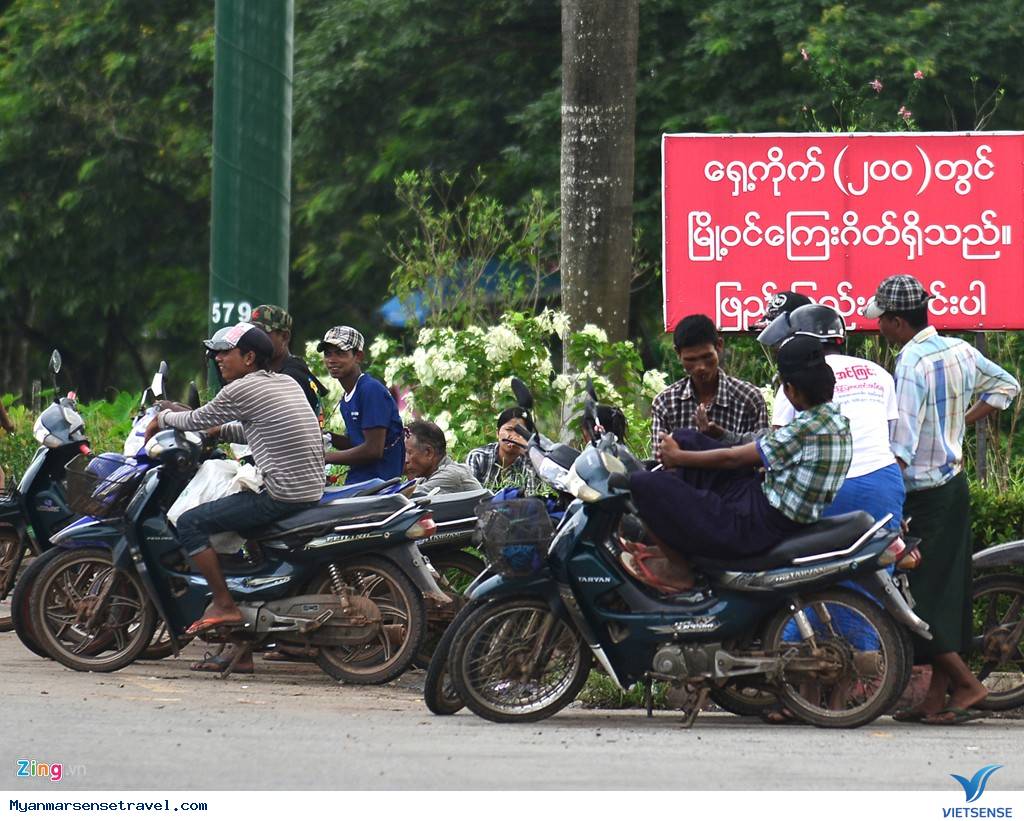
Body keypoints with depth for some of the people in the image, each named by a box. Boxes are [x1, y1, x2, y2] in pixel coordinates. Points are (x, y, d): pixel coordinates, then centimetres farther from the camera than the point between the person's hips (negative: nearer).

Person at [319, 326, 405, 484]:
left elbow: (373, 449, -16)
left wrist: (326, 457, -8)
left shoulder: (372, 390, -12)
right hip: (355, 483, 8)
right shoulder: (346, 399, 15)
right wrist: (328, 438, 6)